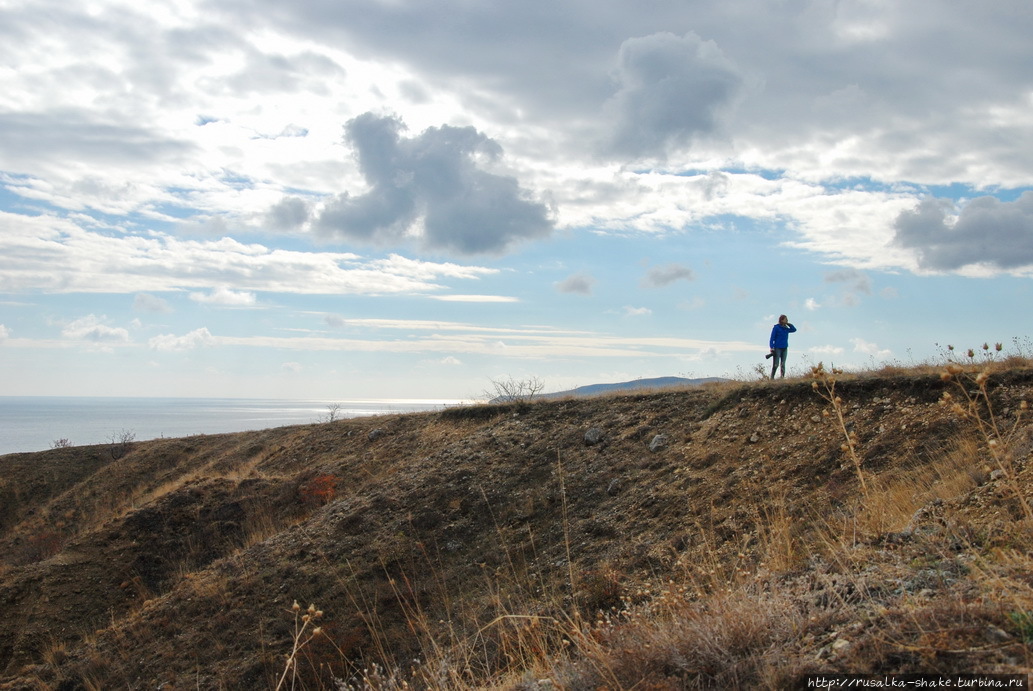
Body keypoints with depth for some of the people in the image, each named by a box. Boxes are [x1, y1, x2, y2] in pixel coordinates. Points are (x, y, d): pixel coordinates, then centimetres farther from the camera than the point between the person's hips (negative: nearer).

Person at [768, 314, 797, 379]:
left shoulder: (786, 328, 10)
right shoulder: (776, 327, -6)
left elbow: (794, 330, 17)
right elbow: (772, 338, -7)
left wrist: (789, 324, 5)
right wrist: (771, 348, -15)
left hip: (784, 348, 5)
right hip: (777, 348, -5)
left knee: (783, 364, 4)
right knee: (776, 364, -8)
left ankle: (783, 377, 4)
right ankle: (772, 378, -2)